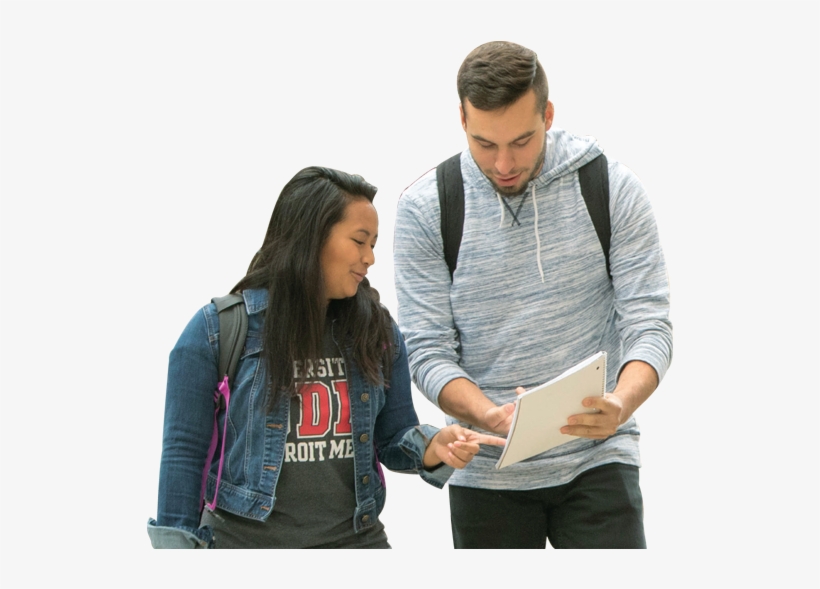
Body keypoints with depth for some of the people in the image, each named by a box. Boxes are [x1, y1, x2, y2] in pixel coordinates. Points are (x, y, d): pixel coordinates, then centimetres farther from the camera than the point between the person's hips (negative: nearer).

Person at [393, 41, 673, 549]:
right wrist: (491, 418, -26)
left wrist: (620, 404, -30)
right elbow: (428, 350, -6)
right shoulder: (425, 208, -4)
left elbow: (649, 323, -8)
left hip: (596, 461, -1)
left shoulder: (612, 189, -5)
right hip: (487, 473, 1)